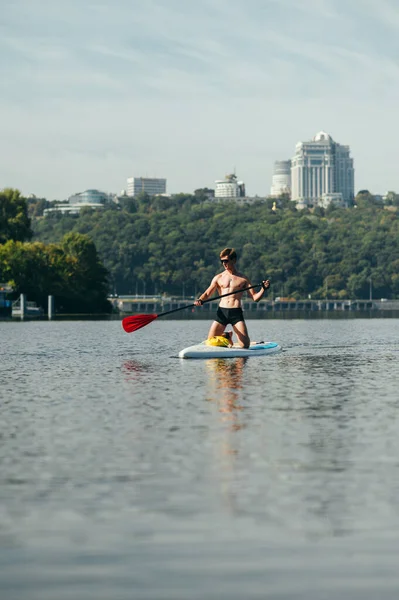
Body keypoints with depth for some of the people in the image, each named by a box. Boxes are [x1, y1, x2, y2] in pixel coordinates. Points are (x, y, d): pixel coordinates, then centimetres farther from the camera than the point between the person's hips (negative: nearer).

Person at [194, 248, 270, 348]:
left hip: (236, 313, -1)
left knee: (245, 345, -13)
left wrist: (263, 289, -12)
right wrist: (200, 300, -14)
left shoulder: (243, 279, 9)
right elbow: (207, 294, 7)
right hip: (221, 312, 2)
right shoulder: (218, 278, 13)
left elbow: (255, 298, 6)